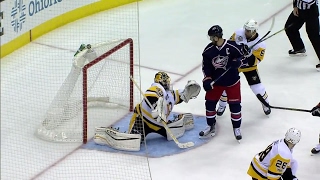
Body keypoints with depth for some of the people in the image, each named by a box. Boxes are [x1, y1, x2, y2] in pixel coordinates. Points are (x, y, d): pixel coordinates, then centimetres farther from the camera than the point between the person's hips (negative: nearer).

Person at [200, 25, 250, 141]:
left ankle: (237, 128, 19)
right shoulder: (208, 50, -9)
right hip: (216, 81, 3)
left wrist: (238, 62, -32)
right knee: (210, 103, 6)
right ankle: (211, 127, 25)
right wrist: (207, 79, -11)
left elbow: (243, 57, -10)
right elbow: (206, 66, 0)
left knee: (234, 104, 1)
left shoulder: (232, 47, -20)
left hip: (232, 81, -3)